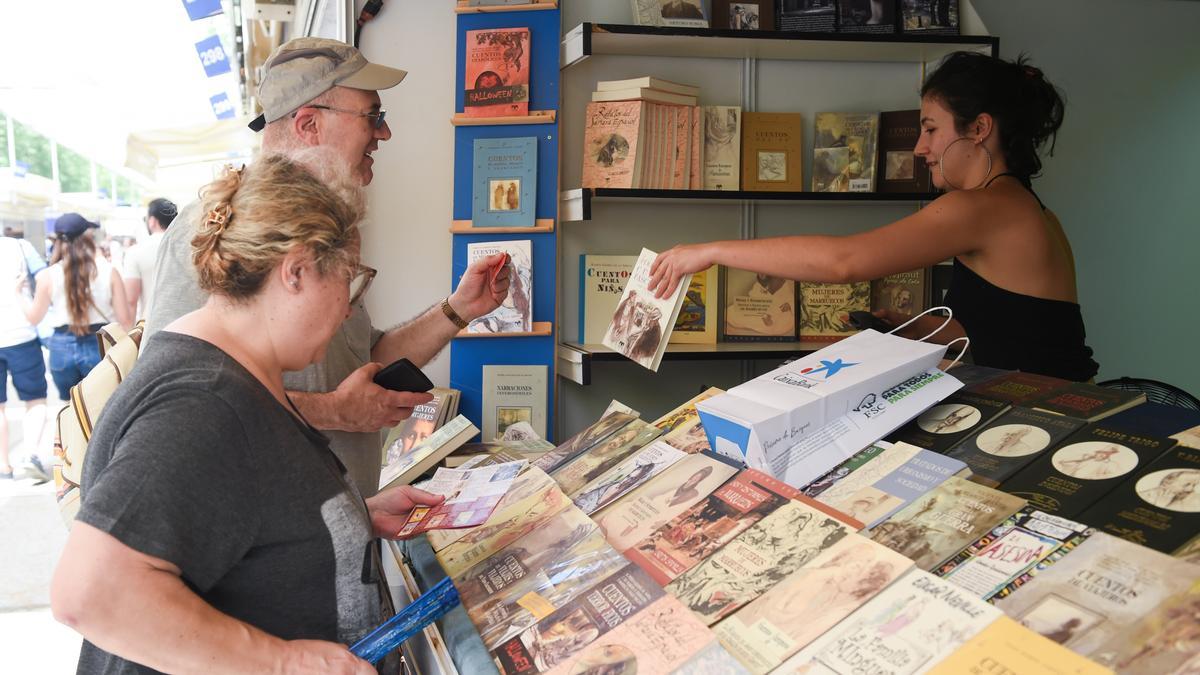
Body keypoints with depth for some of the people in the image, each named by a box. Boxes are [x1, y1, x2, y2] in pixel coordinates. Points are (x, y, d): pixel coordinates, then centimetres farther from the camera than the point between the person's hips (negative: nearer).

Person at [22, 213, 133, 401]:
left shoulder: (48, 276, -3)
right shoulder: (108, 271, -7)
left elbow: (34, 317, 10)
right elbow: (124, 319, -7)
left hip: (62, 347, 2)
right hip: (100, 345, -2)